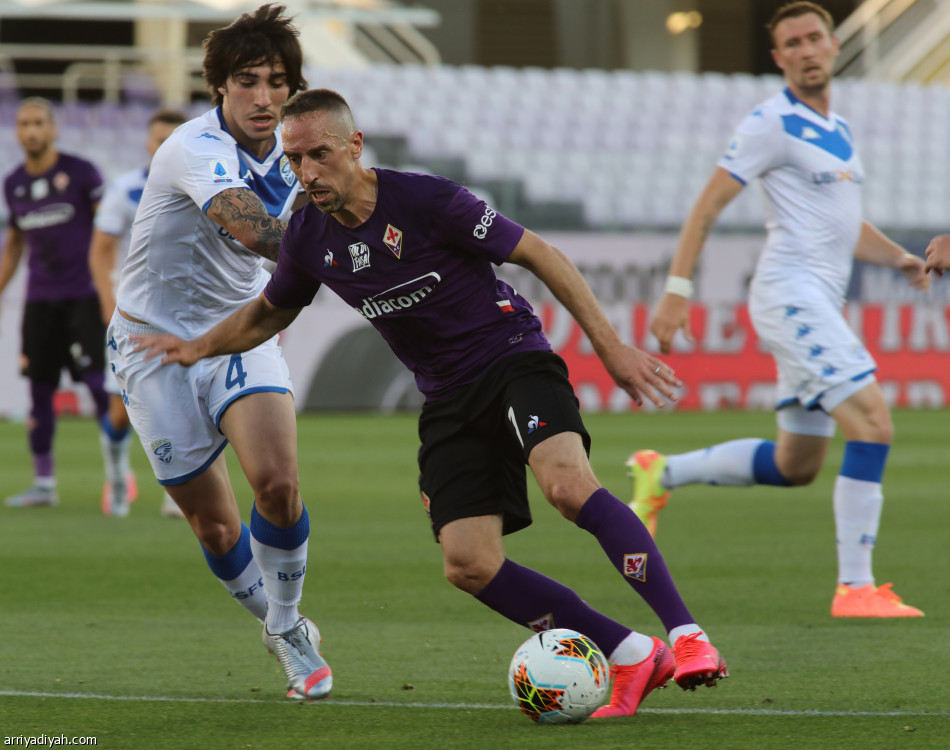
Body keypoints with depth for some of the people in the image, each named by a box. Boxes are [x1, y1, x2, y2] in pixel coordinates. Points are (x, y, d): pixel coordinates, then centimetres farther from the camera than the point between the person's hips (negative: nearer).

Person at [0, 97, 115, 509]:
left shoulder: (80, 173, -6)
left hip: (83, 296, -5)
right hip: (40, 300, 5)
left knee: (98, 382, -12)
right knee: (39, 390, 4)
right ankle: (43, 483, 11)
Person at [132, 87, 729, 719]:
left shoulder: (428, 201, -16)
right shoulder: (308, 238, 0)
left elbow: (541, 256, -9)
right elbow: (271, 312, 23)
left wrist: (611, 347, -11)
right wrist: (199, 347, 8)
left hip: (515, 358, -5)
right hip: (449, 400, 5)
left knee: (568, 483, -34)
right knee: (469, 566, -13)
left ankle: (687, 636, -31)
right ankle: (633, 657, -4)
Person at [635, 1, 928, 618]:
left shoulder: (838, 129, 18)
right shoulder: (773, 123, -8)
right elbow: (707, 207, -9)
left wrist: (900, 257, 10)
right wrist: (677, 291, -15)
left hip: (821, 305, 9)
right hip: (791, 294, -9)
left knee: (796, 467, 13)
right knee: (873, 423, -20)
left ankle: (663, 475, 27)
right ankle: (856, 589, -19)